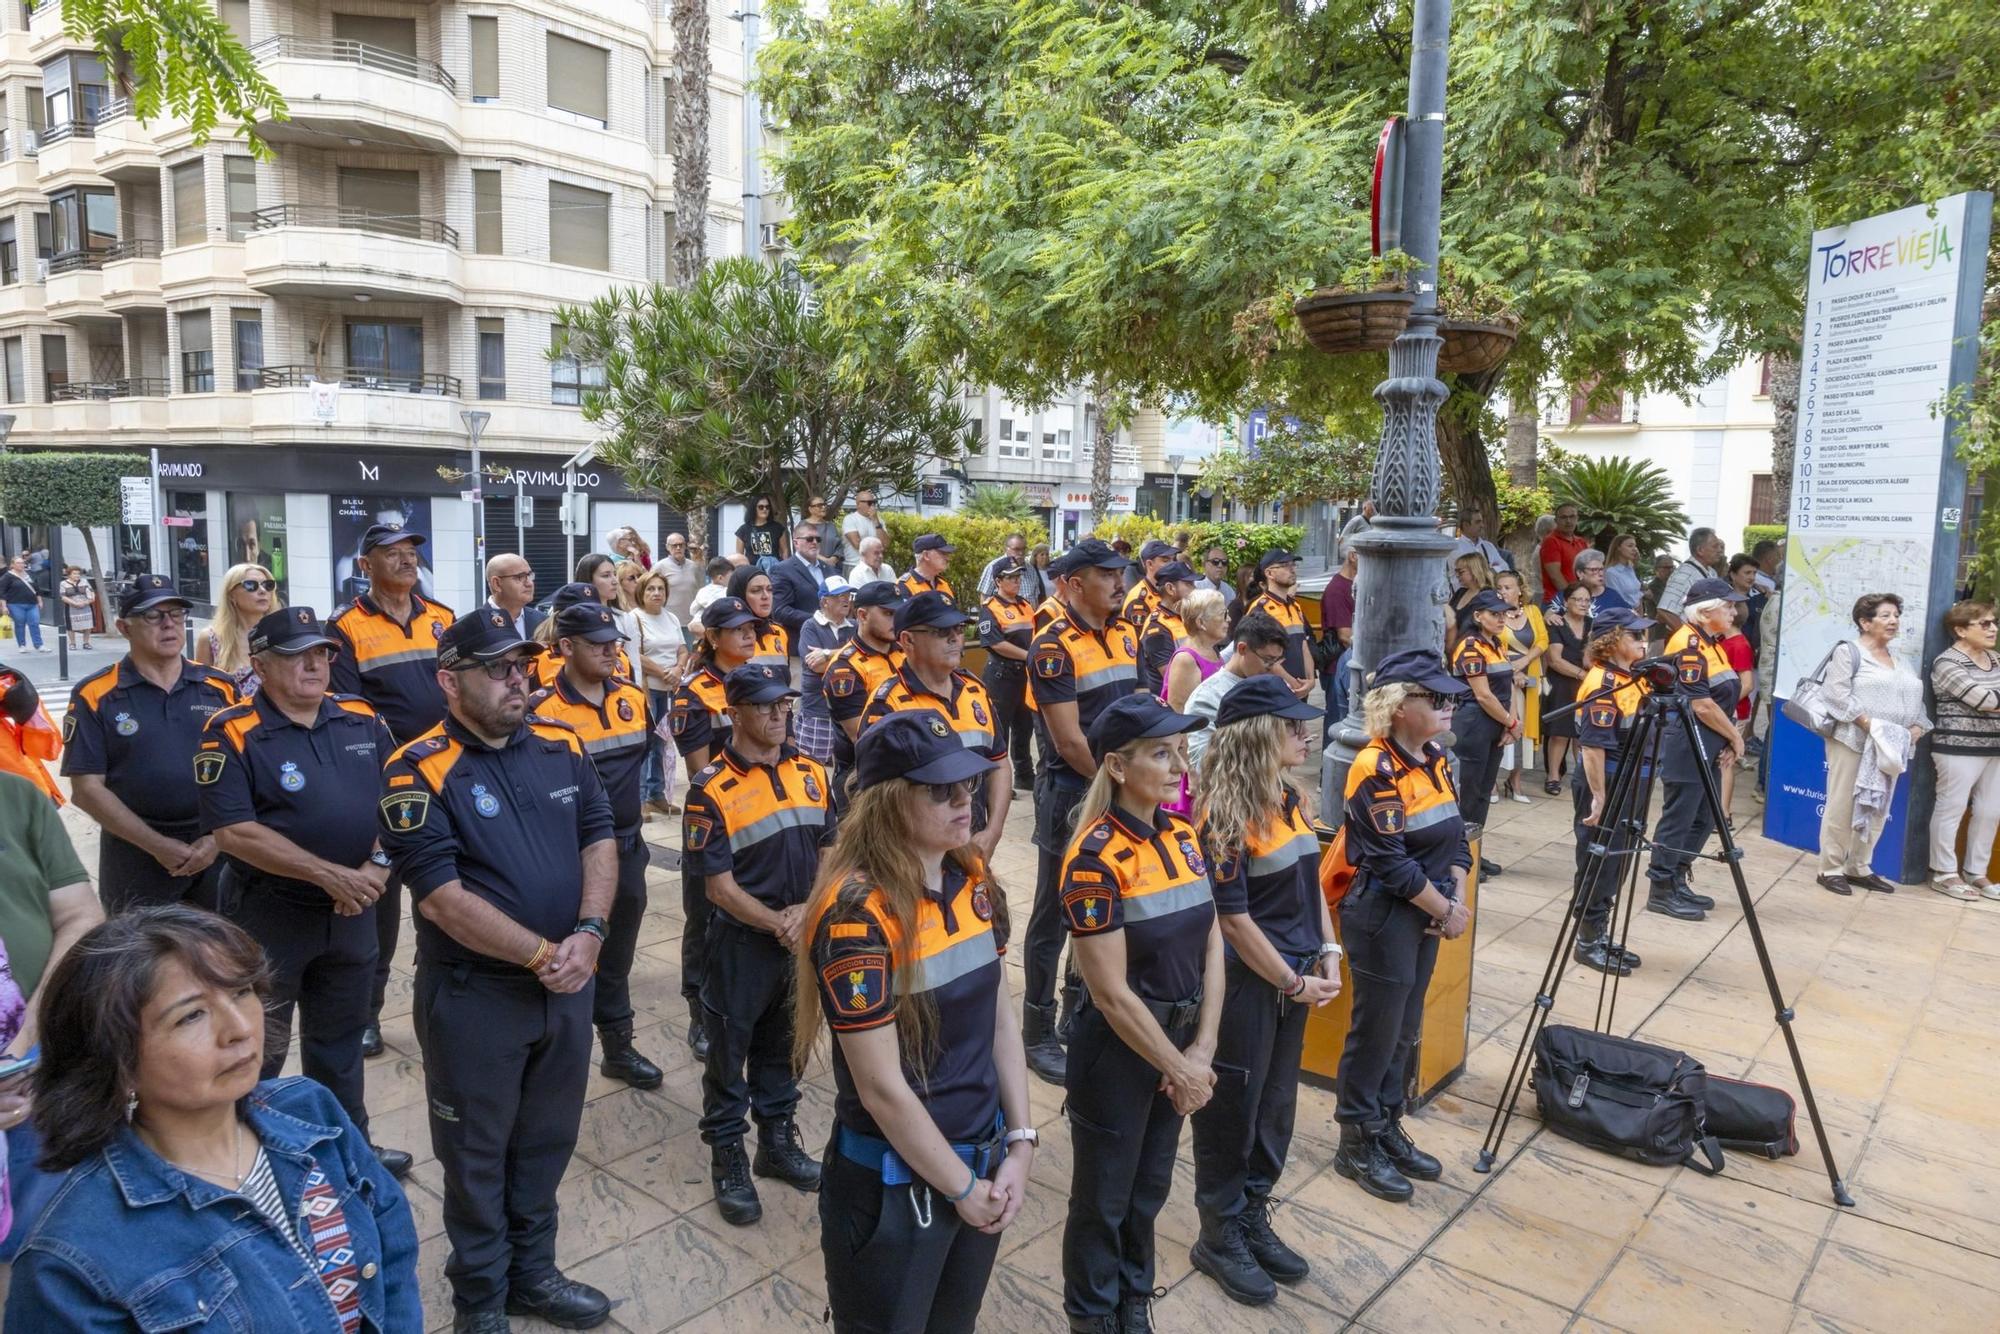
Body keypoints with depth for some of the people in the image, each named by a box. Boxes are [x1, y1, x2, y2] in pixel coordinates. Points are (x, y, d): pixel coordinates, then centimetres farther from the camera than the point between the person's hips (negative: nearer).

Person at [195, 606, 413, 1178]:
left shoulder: (362, 719, 2)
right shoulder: (232, 735, -13)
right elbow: (235, 832, -20)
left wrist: (378, 863, -10)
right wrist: (331, 875, -23)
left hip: (352, 911, 5)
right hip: (268, 913, -5)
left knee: (340, 1038, 20)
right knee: (259, 1047, 11)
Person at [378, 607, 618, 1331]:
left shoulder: (562, 747, 1)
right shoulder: (419, 772, -15)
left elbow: (599, 839, 2)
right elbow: (443, 897, -20)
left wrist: (589, 934, -13)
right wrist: (541, 954, -19)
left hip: (568, 985, 5)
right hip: (474, 993, -5)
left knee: (547, 1140, 20)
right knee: (477, 1151, 14)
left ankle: (532, 1272, 41)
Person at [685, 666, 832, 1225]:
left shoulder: (810, 774, 1)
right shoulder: (712, 790, -14)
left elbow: (829, 854, 4)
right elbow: (720, 886, -14)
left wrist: (805, 913, -10)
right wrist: (777, 925, -18)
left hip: (803, 937, 5)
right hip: (742, 942, -5)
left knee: (783, 1045, 20)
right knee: (730, 1051, 10)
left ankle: (778, 1141, 37)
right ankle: (728, 1158, 28)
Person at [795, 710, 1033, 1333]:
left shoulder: (973, 880, -3)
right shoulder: (857, 912, -25)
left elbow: (1000, 1020, 4)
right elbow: (881, 1088, -21)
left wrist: (1019, 1144, -1)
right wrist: (961, 1188, -11)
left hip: (984, 1161, 6)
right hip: (895, 1184, -6)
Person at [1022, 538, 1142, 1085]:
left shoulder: (1126, 635, 7)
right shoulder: (1054, 647, -15)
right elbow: (1069, 740, -18)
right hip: (1072, 793, -7)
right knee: (1054, 917, 5)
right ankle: (1038, 1033, 19)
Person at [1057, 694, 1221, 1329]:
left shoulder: (1183, 836, -2)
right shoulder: (1096, 858, -24)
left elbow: (1211, 945, 2)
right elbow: (1111, 993, -22)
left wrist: (1201, 1049, -6)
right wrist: (1180, 1067, -13)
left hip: (1178, 1039, 7)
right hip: (1118, 1049, -6)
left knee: (1150, 1187, 24)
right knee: (1104, 1197, 14)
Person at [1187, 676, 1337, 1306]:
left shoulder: (1290, 799, 5)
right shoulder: (1225, 817, -21)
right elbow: (1234, 920, -19)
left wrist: (1327, 955, 3)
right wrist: (1294, 983, -13)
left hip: (1292, 978, 8)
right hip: (1243, 984, -8)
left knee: (1276, 1105, 19)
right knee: (1231, 1110, 8)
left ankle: (1254, 1219, 37)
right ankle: (1219, 1238, 26)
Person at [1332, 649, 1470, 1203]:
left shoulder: (1436, 759, 7)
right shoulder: (1376, 769, -19)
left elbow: (1455, 838, 10)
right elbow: (1391, 861, -21)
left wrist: (1457, 899, -3)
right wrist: (1445, 911, -12)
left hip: (1425, 914, 8)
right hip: (1382, 917, -8)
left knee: (1405, 1029, 17)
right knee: (1376, 1030, 3)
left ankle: (1387, 1128, 32)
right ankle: (1356, 1143, 19)